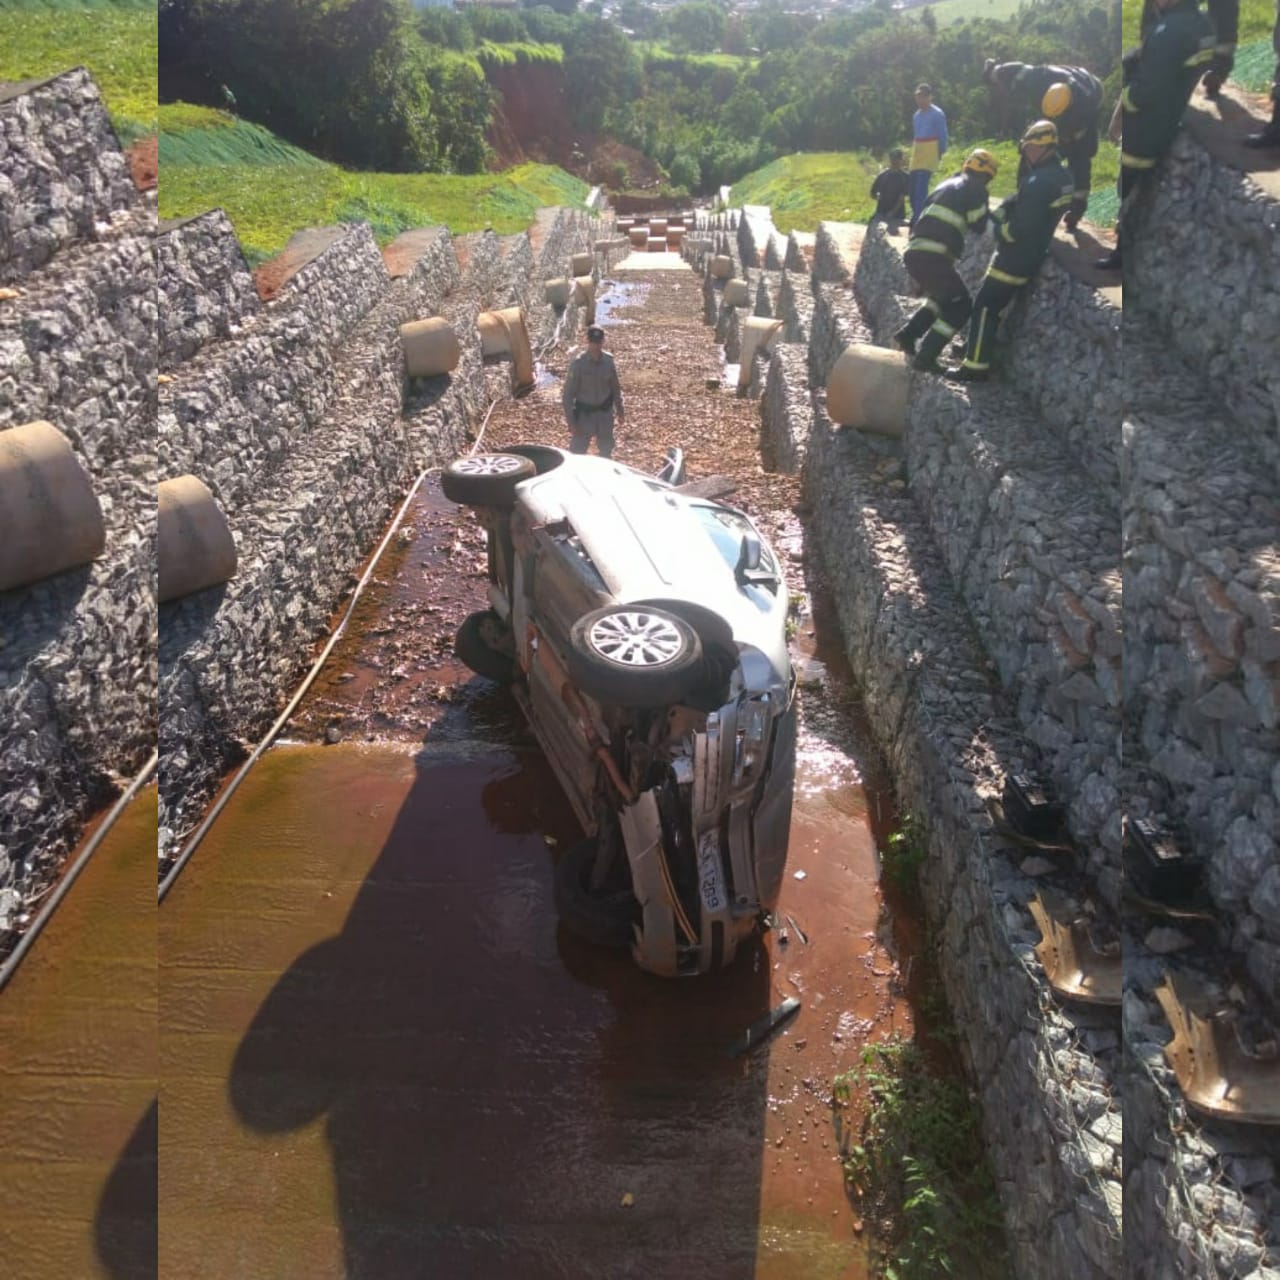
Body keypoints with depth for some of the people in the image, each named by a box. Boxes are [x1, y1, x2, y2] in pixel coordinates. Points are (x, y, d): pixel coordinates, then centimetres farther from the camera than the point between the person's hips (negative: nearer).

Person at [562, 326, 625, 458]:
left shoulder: (608, 360, -6)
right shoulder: (578, 363, -18)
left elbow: (615, 388, 8)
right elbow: (568, 393, -14)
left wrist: (619, 410, 11)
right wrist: (570, 420, -16)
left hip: (605, 412, 4)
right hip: (584, 413, -4)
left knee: (606, 450, 19)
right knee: (578, 450, 2)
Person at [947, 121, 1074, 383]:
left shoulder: (1040, 182, -24)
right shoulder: (1060, 174, 8)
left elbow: (1022, 227, -26)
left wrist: (1000, 230, -8)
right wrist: (995, 213, 3)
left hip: (1016, 256, -10)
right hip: (1031, 253, 10)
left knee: (984, 306, -7)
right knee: (995, 302, 22)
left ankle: (976, 366, -8)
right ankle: (977, 346, 34)